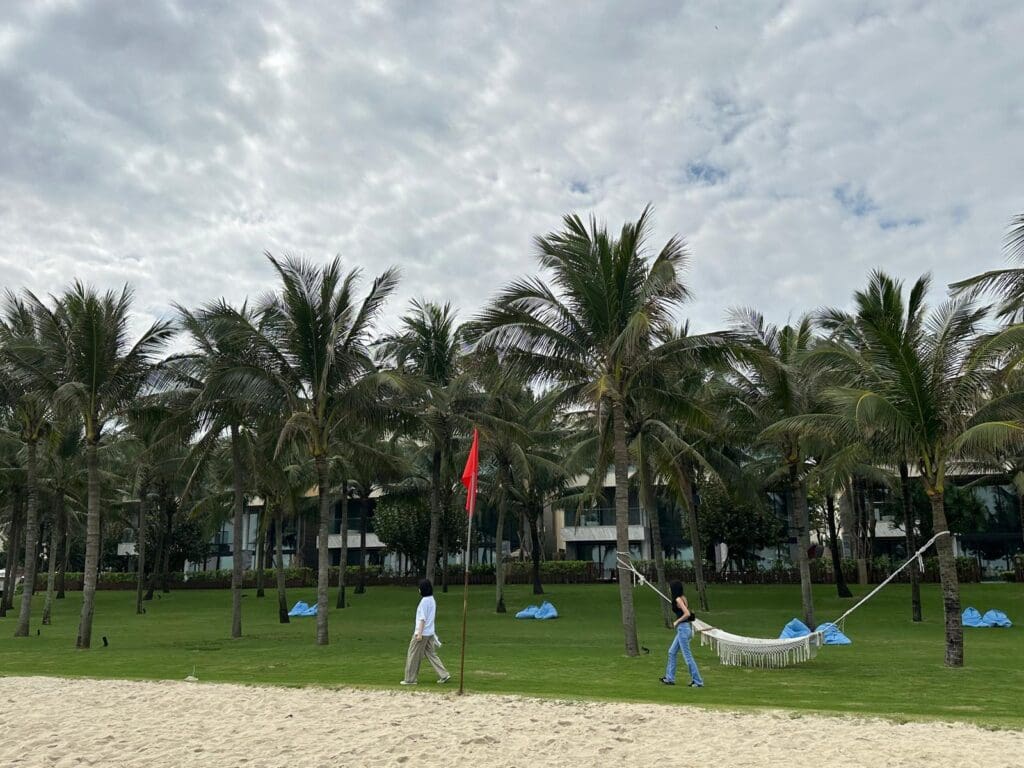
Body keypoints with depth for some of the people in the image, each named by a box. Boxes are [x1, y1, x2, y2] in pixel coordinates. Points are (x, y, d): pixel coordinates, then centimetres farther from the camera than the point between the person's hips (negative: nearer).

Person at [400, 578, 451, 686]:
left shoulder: (424, 601, -16)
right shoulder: (432, 600, 12)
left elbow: (423, 618, -19)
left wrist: (419, 633, -18)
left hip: (422, 632, -9)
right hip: (430, 633, 9)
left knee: (413, 656, 2)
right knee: (431, 654, 12)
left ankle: (409, 679, 9)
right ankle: (444, 675, 6)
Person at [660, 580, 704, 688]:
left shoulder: (678, 599, -16)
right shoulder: (682, 598, 11)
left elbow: (687, 614, -25)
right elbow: (688, 613, 18)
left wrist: (677, 622, -14)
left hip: (683, 629, -10)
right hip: (686, 628, 10)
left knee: (687, 656, -3)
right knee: (672, 652, 17)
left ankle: (698, 681, 3)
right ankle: (670, 678, 23)